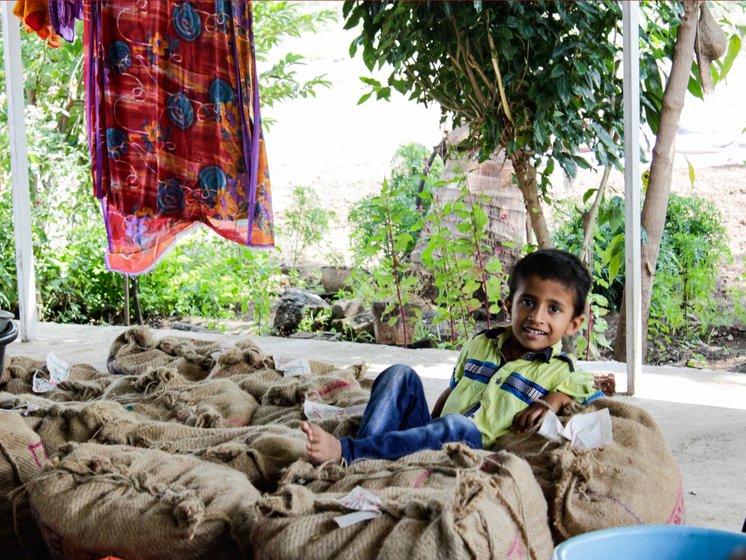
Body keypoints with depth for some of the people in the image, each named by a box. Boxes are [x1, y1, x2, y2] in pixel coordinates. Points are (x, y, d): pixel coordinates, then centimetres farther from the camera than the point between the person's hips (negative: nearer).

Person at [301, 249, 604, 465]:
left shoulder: (561, 374, 5)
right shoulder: (480, 345, 17)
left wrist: (555, 400, -11)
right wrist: (430, 427, 13)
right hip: (433, 437, 5)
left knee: (457, 426, -39)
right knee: (400, 376, -11)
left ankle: (346, 452, -46)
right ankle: (365, 461, -31)